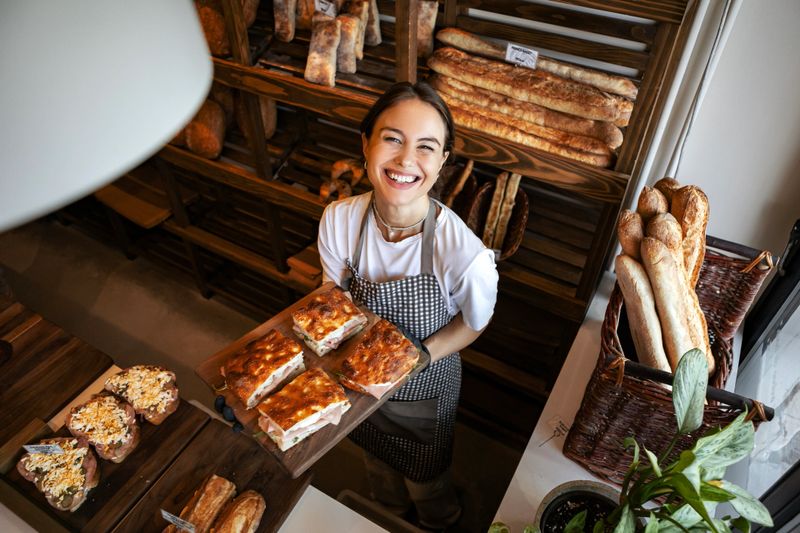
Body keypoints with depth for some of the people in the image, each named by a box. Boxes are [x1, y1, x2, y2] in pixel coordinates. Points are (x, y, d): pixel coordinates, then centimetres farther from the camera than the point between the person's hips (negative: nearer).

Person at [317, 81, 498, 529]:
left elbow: (474, 323, -15)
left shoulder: (465, 254, -36)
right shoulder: (338, 220, -25)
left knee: (426, 482, 27)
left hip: (425, 390, -3)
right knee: (378, 460, 34)